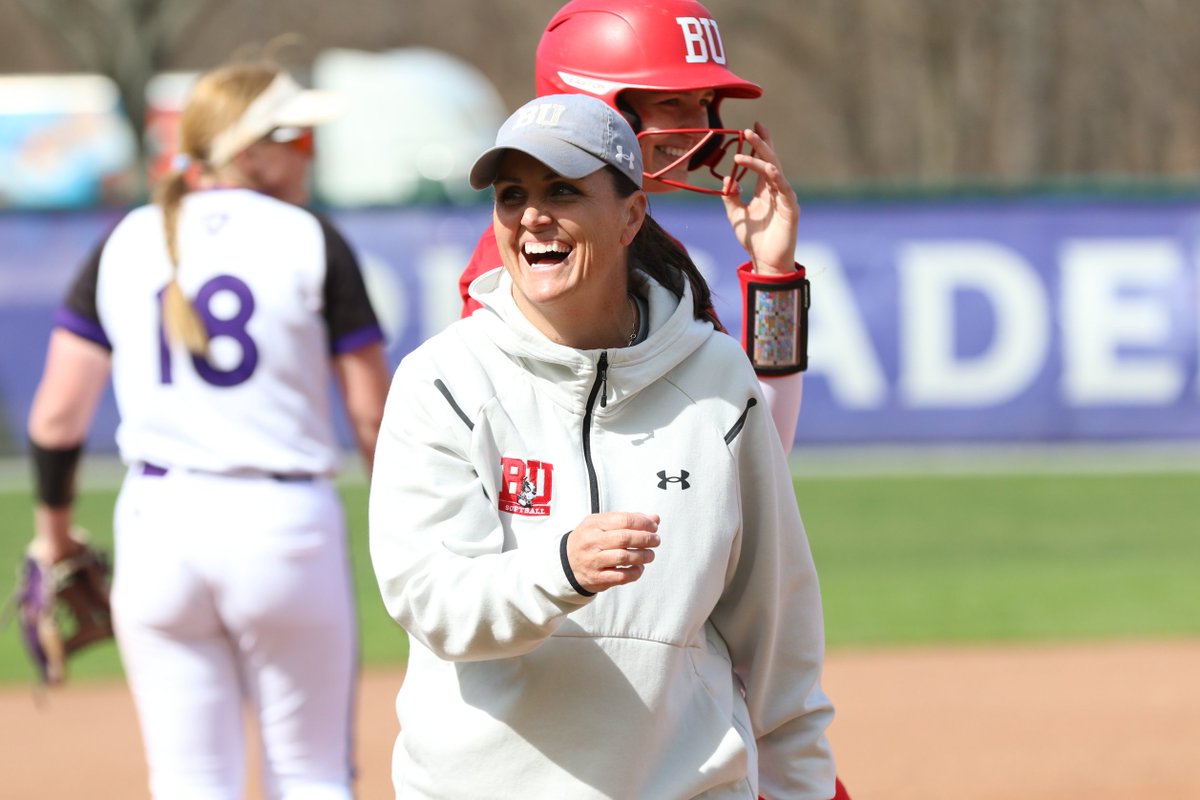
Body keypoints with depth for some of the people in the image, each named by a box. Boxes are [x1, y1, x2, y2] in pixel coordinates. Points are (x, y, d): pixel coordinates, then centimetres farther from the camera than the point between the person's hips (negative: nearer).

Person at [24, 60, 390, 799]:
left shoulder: (127, 243, 6)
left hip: (158, 518, 3)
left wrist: (53, 527, 19)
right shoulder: (311, 243, -4)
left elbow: (57, 414, 4)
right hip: (283, 517, -3)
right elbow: (372, 414, -3)